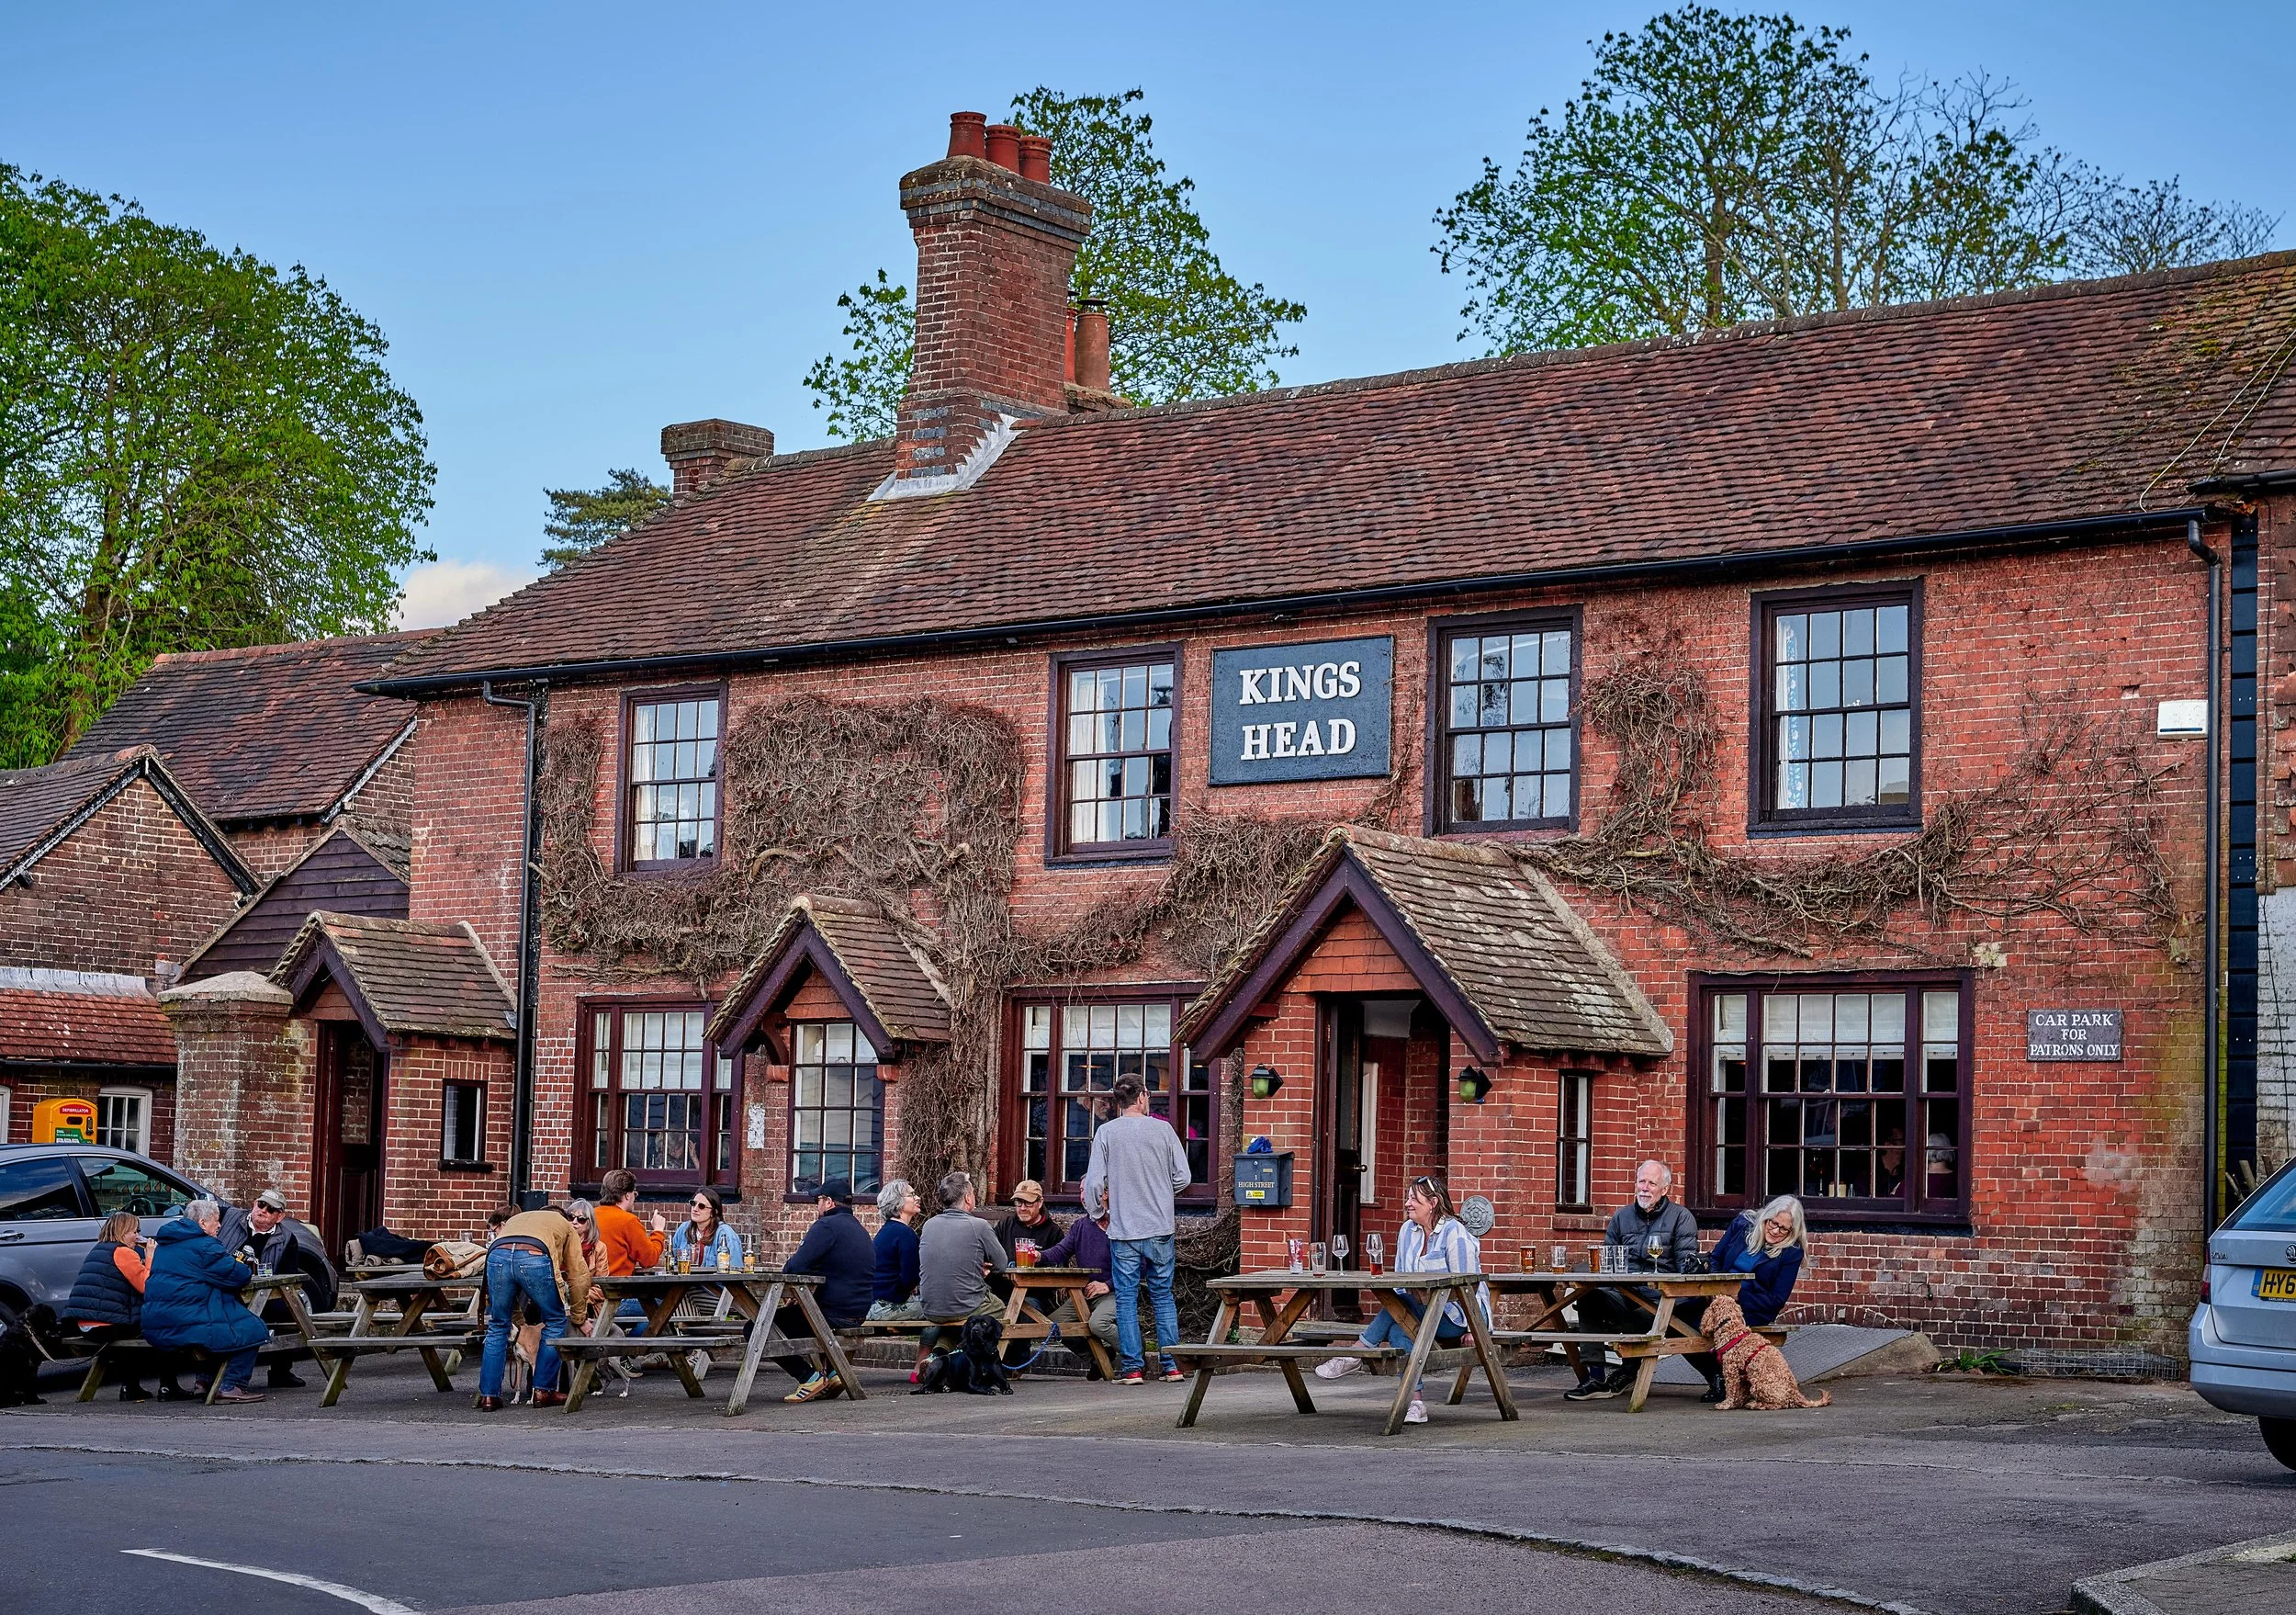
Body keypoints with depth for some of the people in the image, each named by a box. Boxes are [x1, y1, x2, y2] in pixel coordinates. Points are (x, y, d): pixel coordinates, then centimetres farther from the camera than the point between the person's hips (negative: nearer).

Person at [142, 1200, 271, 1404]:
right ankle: (231, 1386, -11)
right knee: (252, 1330, -4)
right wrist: (247, 1271, 13)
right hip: (186, 1324, -10)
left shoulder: (164, 1244, 20)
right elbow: (238, 1275, -10)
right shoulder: (204, 1246, -10)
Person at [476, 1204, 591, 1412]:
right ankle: (544, 1391, 17)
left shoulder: (516, 1219, 44)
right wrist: (578, 1319, 36)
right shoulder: (565, 1225, 35)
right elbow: (578, 1275, 27)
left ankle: (488, 1395, 14)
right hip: (535, 1257, -3)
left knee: (498, 1327, 17)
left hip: (497, 1256, 3)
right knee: (555, 1322, 16)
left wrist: (517, 1319, 41)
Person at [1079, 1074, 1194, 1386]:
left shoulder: (1106, 1133, -4)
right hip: (1160, 1229, 1)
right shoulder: (1162, 1129, -2)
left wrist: (1097, 1211, 14)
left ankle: (1132, 1367, 3)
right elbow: (1183, 1177, 1)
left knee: (1126, 1299, 5)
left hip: (1123, 1231, -1)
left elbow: (1094, 1182, -5)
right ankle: (1172, 1364, 9)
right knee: (1163, 1296, 10)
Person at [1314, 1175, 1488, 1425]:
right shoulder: (1408, 1231, 11)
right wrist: (1387, 1320, 2)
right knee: (1398, 1329, -25)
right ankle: (1415, 1403, -29)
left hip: (1457, 1314, -7)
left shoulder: (1454, 1233, -11)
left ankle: (1354, 1355, -20)